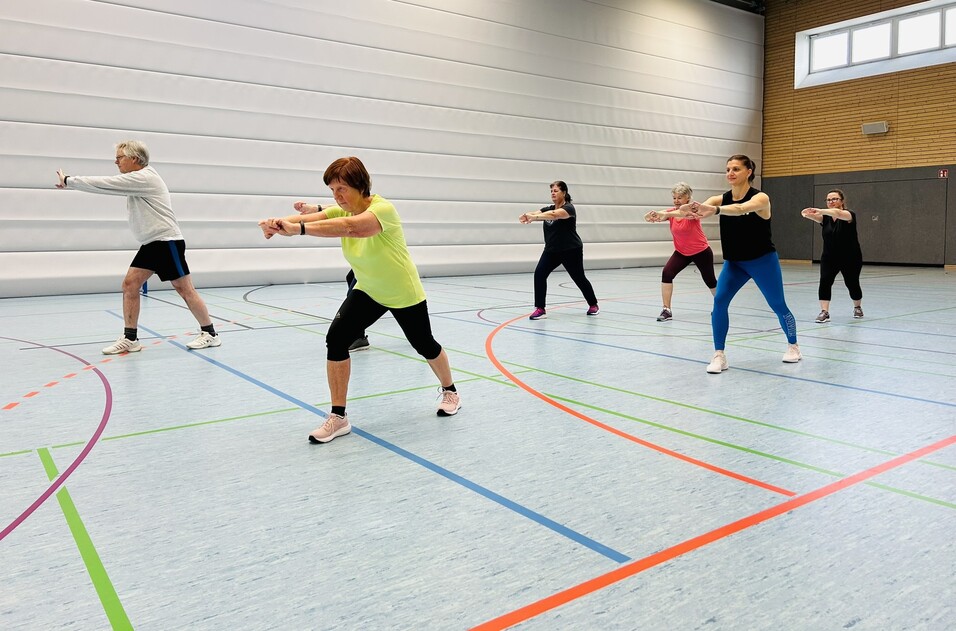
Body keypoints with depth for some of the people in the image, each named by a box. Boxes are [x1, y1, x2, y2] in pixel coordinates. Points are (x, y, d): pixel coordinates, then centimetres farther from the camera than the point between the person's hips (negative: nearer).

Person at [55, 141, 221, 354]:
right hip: (150, 244, 10)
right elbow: (108, 187, 15)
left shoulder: (143, 177, -15)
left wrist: (68, 180, -8)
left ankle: (210, 334, 6)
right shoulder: (137, 180, 16)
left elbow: (105, 184, -16)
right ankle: (130, 338, 6)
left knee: (184, 289, -4)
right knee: (129, 284, 1)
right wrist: (71, 181, 5)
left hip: (167, 242, -9)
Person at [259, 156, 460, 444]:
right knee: (336, 338, -15)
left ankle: (450, 391, 44)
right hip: (367, 291, 5)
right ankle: (338, 417, -5)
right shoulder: (342, 211, -10)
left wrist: (299, 229, -60)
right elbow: (308, 218, -28)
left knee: (424, 346, 13)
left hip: (403, 293, -5)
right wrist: (278, 223, -50)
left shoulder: (383, 208, -30)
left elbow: (351, 227, -51)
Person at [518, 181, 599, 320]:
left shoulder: (568, 208, -15)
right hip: (551, 250, 6)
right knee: (539, 274, -15)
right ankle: (540, 309, -13)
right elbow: (536, 214, -13)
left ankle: (593, 305, 32)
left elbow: (554, 215, -36)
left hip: (571, 251, -6)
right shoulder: (548, 209, 6)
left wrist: (534, 217, -48)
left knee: (579, 278, 8)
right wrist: (527, 216, -37)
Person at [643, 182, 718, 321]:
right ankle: (667, 310, -17)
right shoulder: (671, 212, -7)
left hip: (701, 252, -3)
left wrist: (665, 214, -61)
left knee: (709, 280, 15)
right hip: (681, 252, 3)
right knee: (666, 273, -21)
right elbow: (647, 218, -19)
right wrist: (651, 215, -44)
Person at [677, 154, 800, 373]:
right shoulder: (721, 199, -7)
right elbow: (700, 209, -28)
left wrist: (714, 210, -62)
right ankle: (719, 355, -9)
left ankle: (793, 346, 35)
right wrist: (688, 209, -53)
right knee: (719, 301, -16)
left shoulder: (760, 198, -20)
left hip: (763, 261, -3)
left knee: (778, 305, 9)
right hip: (734, 262, 4)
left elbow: (742, 209, -43)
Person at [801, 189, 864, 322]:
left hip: (850, 259, -3)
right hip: (829, 258, 3)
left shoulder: (849, 215, -14)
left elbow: (838, 213, -38)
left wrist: (820, 210, -54)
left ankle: (857, 307, 39)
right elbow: (815, 217, -25)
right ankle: (824, 312, -22)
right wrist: (807, 214, -49)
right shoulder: (825, 217, -1)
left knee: (852, 284, 11)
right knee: (824, 281, -19)